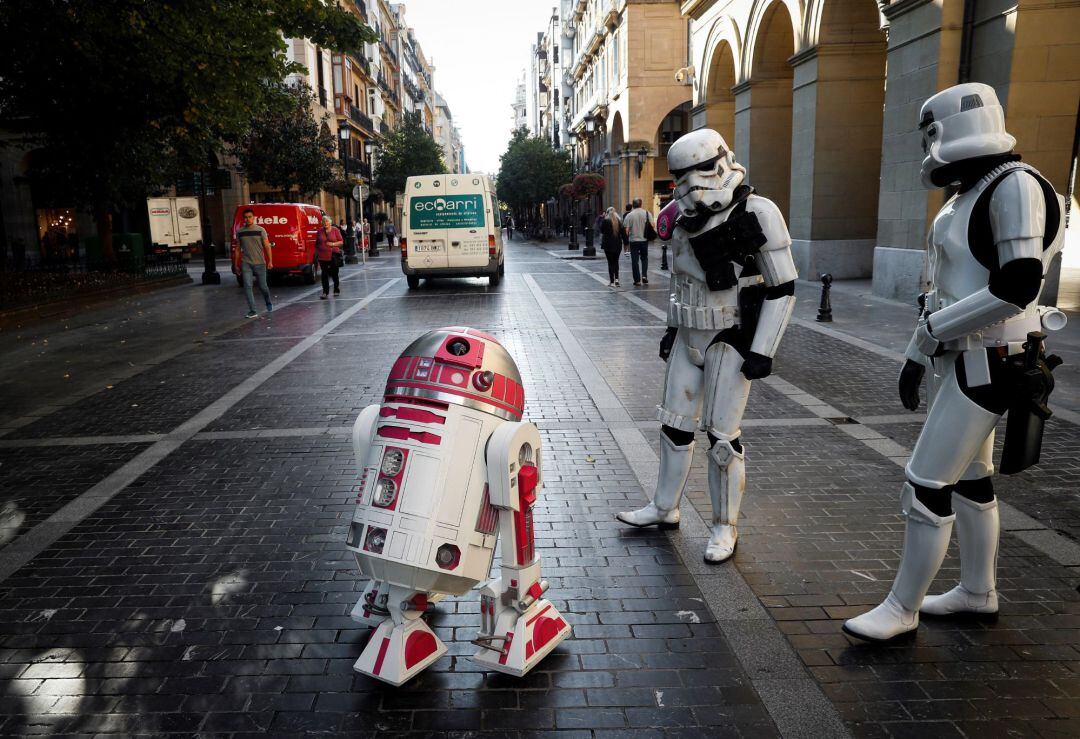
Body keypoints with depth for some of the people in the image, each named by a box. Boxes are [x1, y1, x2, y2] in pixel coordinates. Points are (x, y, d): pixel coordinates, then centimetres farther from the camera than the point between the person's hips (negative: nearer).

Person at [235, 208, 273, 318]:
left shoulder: (260, 230, 0)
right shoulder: (240, 231, 7)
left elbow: (267, 246, -1)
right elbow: (238, 248, 13)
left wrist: (270, 261, -9)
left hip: (260, 263, -1)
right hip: (246, 263, 2)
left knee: (263, 286, 6)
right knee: (247, 286, -10)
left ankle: (268, 303, 37)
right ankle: (252, 311, -8)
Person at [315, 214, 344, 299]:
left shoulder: (335, 230, 1)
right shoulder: (319, 231, 8)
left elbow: (341, 242, 2)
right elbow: (316, 244, 14)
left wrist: (333, 244, -13)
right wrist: (316, 254, 10)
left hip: (334, 255, -1)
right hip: (323, 256, 2)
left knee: (334, 273, 7)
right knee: (324, 274, -2)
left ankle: (336, 289, 25)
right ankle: (325, 292, 1)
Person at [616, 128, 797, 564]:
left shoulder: (756, 215, -15)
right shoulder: (687, 222, 6)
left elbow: (782, 288, -13)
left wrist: (762, 351, -16)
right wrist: (671, 330, 17)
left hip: (732, 344, -6)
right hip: (689, 340, 7)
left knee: (722, 437, -1)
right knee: (675, 425, 13)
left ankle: (726, 528, 16)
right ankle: (664, 508, 30)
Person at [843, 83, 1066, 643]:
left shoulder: (1015, 187, -19)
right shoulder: (967, 195, 11)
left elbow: (1017, 290, -26)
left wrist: (930, 330, -17)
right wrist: (916, 355, 14)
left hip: (987, 366, -10)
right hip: (962, 358, 10)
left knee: (926, 486, -5)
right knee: (969, 478, 19)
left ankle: (902, 608, 11)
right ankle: (979, 591, 36)